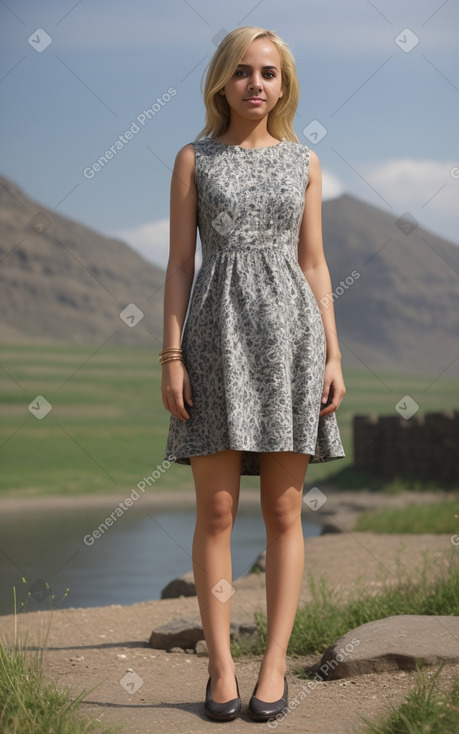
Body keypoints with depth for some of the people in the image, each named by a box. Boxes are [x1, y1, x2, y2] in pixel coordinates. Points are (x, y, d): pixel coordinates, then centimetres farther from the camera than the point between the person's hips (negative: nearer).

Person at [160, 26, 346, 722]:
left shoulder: (303, 161, 12)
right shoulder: (194, 158, 7)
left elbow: (314, 264, 11)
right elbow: (179, 263, 4)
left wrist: (333, 354, 2)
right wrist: (172, 357, -4)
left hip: (290, 330, 2)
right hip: (218, 332, -1)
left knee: (284, 511, 1)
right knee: (216, 511, -3)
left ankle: (275, 663, 8)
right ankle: (221, 665, 5)